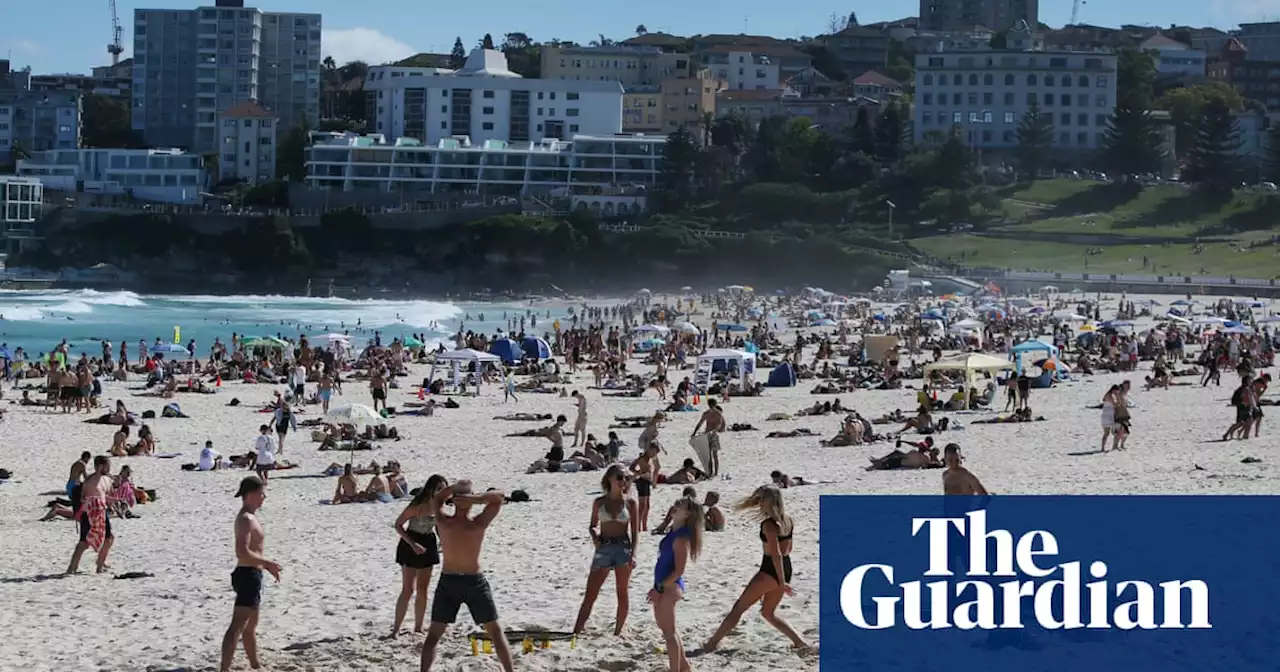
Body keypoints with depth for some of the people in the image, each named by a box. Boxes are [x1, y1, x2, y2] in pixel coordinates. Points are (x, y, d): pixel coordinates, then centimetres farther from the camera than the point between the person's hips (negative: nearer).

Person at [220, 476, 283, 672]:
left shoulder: (249, 517, 15)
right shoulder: (246, 520, -18)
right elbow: (243, 553, -27)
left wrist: (267, 566, 22)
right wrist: (268, 563, -20)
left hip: (251, 575, 11)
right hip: (248, 575, -11)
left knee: (250, 626, 23)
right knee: (237, 626, -15)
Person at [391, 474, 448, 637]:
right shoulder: (418, 506, -22)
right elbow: (398, 525, -18)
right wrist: (413, 544, -24)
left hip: (428, 545, 7)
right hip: (410, 546, -7)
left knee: (422, 590, 11)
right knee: (408, 589, -8)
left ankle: (418, 628, 19)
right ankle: (396, 628, 0)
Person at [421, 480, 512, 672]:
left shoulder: (442, 522, -11)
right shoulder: (478, 524, -15)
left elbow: (437, 498, 10)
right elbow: (500, 496, -7)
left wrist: (456, 487, 0)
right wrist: (476, 499, -21)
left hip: (448, 582, 1)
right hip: (474, 582, -1)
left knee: (434, 634, 10)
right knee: (495, 631, 10)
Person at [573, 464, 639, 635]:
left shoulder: (631, 503, 2)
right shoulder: (599, 502, 6)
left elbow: (635, 532, 1)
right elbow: (592, 526, 14)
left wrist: (633, 554, -10)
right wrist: (594, 536, -8)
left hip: (623, 548, -1)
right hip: (603, 549, 1)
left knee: (623, 592, 2)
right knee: (590, 593, -2)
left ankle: (618, 631, 11)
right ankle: (577, 630, -2)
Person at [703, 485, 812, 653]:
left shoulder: (769, 524, -18)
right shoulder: (788, 521, 7)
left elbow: (776, 554, -22)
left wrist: (782, 582, -20)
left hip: (770, 571, -8)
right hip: (786, 569, 8)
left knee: (738, 608, 2)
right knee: (768, 613, 22)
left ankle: (712, 643, 7)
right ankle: (800, 641, 12)